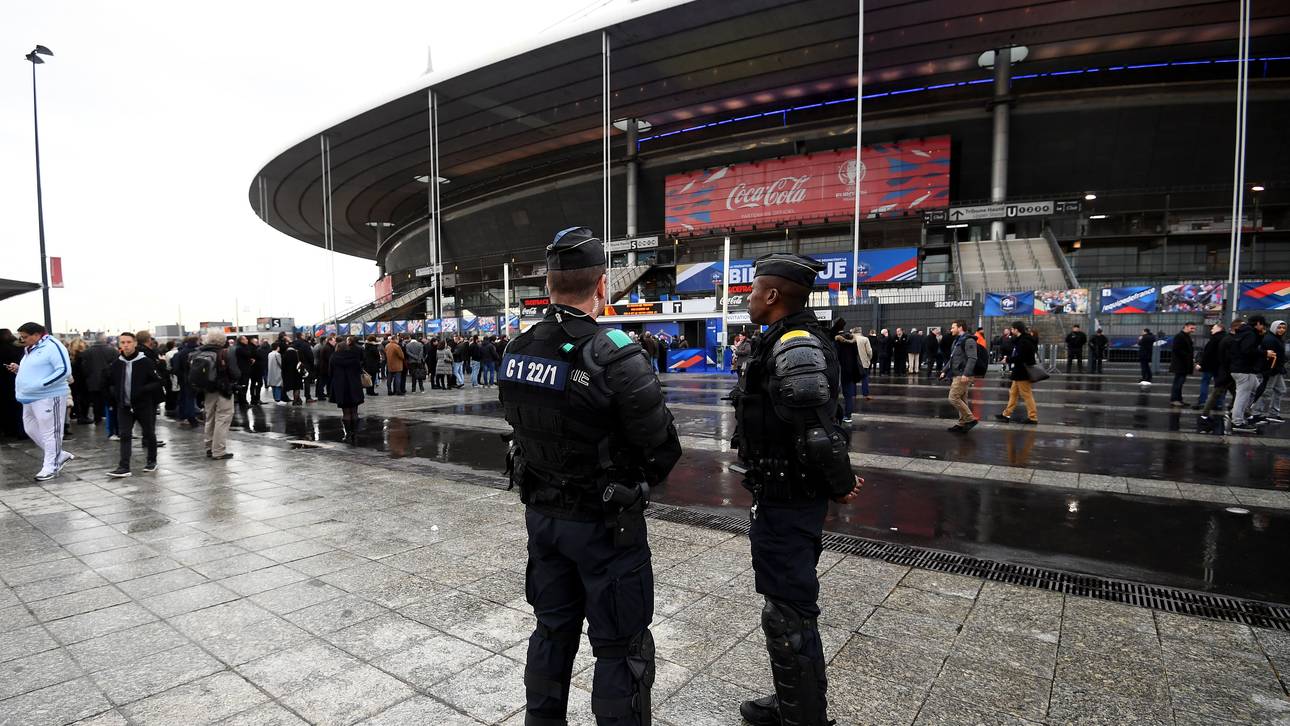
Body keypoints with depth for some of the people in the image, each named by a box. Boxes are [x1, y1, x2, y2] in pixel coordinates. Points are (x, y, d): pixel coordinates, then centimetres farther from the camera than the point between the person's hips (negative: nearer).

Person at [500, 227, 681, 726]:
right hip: (606, 522, -6)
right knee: (620, 648, 10)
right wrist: (636, 484, 3)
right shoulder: (616, 356, -24)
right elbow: (663, 449, -17)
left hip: (541, 512, 7)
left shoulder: (516, 351, -4)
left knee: (552, 631, 24)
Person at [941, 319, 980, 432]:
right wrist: (944, 371, 18)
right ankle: (963, 424, 15)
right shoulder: (957, 341, 19)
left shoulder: (968, 340, -12)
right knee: (961, 400, 11)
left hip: (963, 376, -10)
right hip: (957, 375, 10)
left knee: (953, 398, -12)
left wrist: (966, 374, -29)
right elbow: (952, 359, 26)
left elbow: (972, 359, -22)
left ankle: (970, 419, -5)